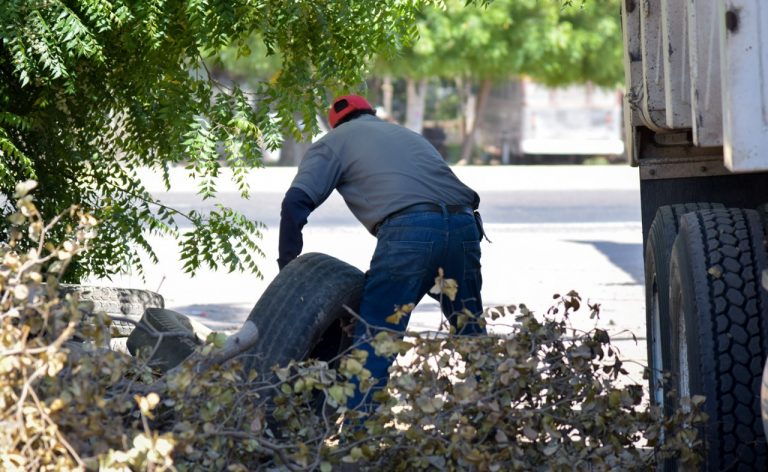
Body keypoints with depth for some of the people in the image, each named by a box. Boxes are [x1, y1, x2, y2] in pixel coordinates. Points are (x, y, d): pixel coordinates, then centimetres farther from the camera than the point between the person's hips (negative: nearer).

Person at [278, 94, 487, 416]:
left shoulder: (334, 142, 21)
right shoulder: (407, 134, 38)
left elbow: (295, 202, 6)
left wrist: (288, 265, 11)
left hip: (407, 230, -5)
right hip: (464, 224, 5)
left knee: (373, 340, -2)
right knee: (471, 335, 20)